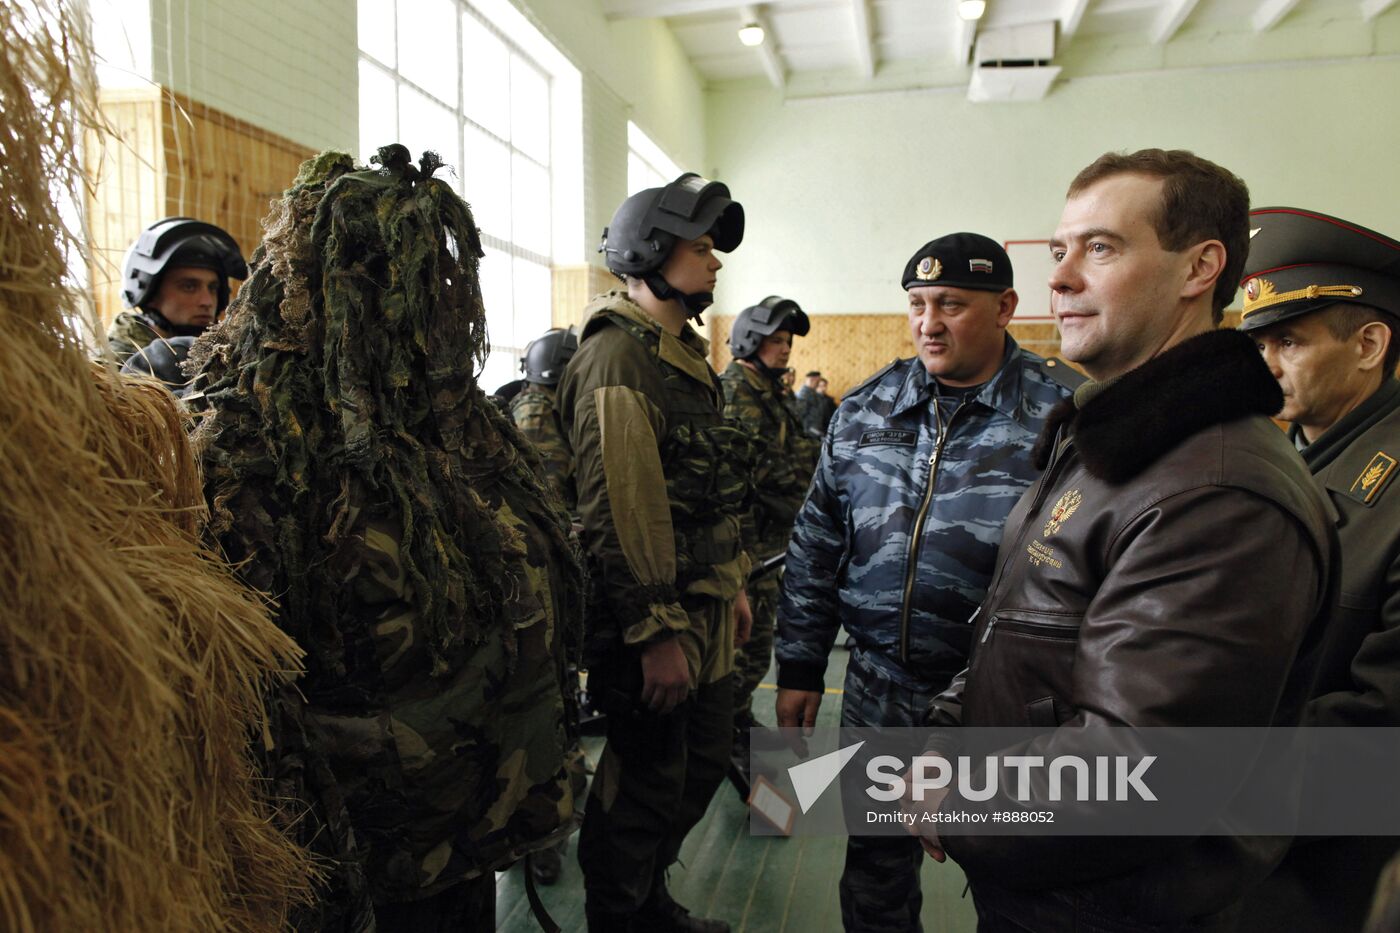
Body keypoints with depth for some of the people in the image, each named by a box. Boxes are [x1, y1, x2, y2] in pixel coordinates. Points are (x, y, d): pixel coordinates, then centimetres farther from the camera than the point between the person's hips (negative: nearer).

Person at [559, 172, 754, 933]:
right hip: (652, 620, -10)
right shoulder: (616, 357, -18)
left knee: (702, 765, 22)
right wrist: (656, 633, -24)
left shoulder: (685, 353, 15)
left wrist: (733, 582, 20)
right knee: (647, 785, 7)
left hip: (704, 611, 10)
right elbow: (618, 508, -25)